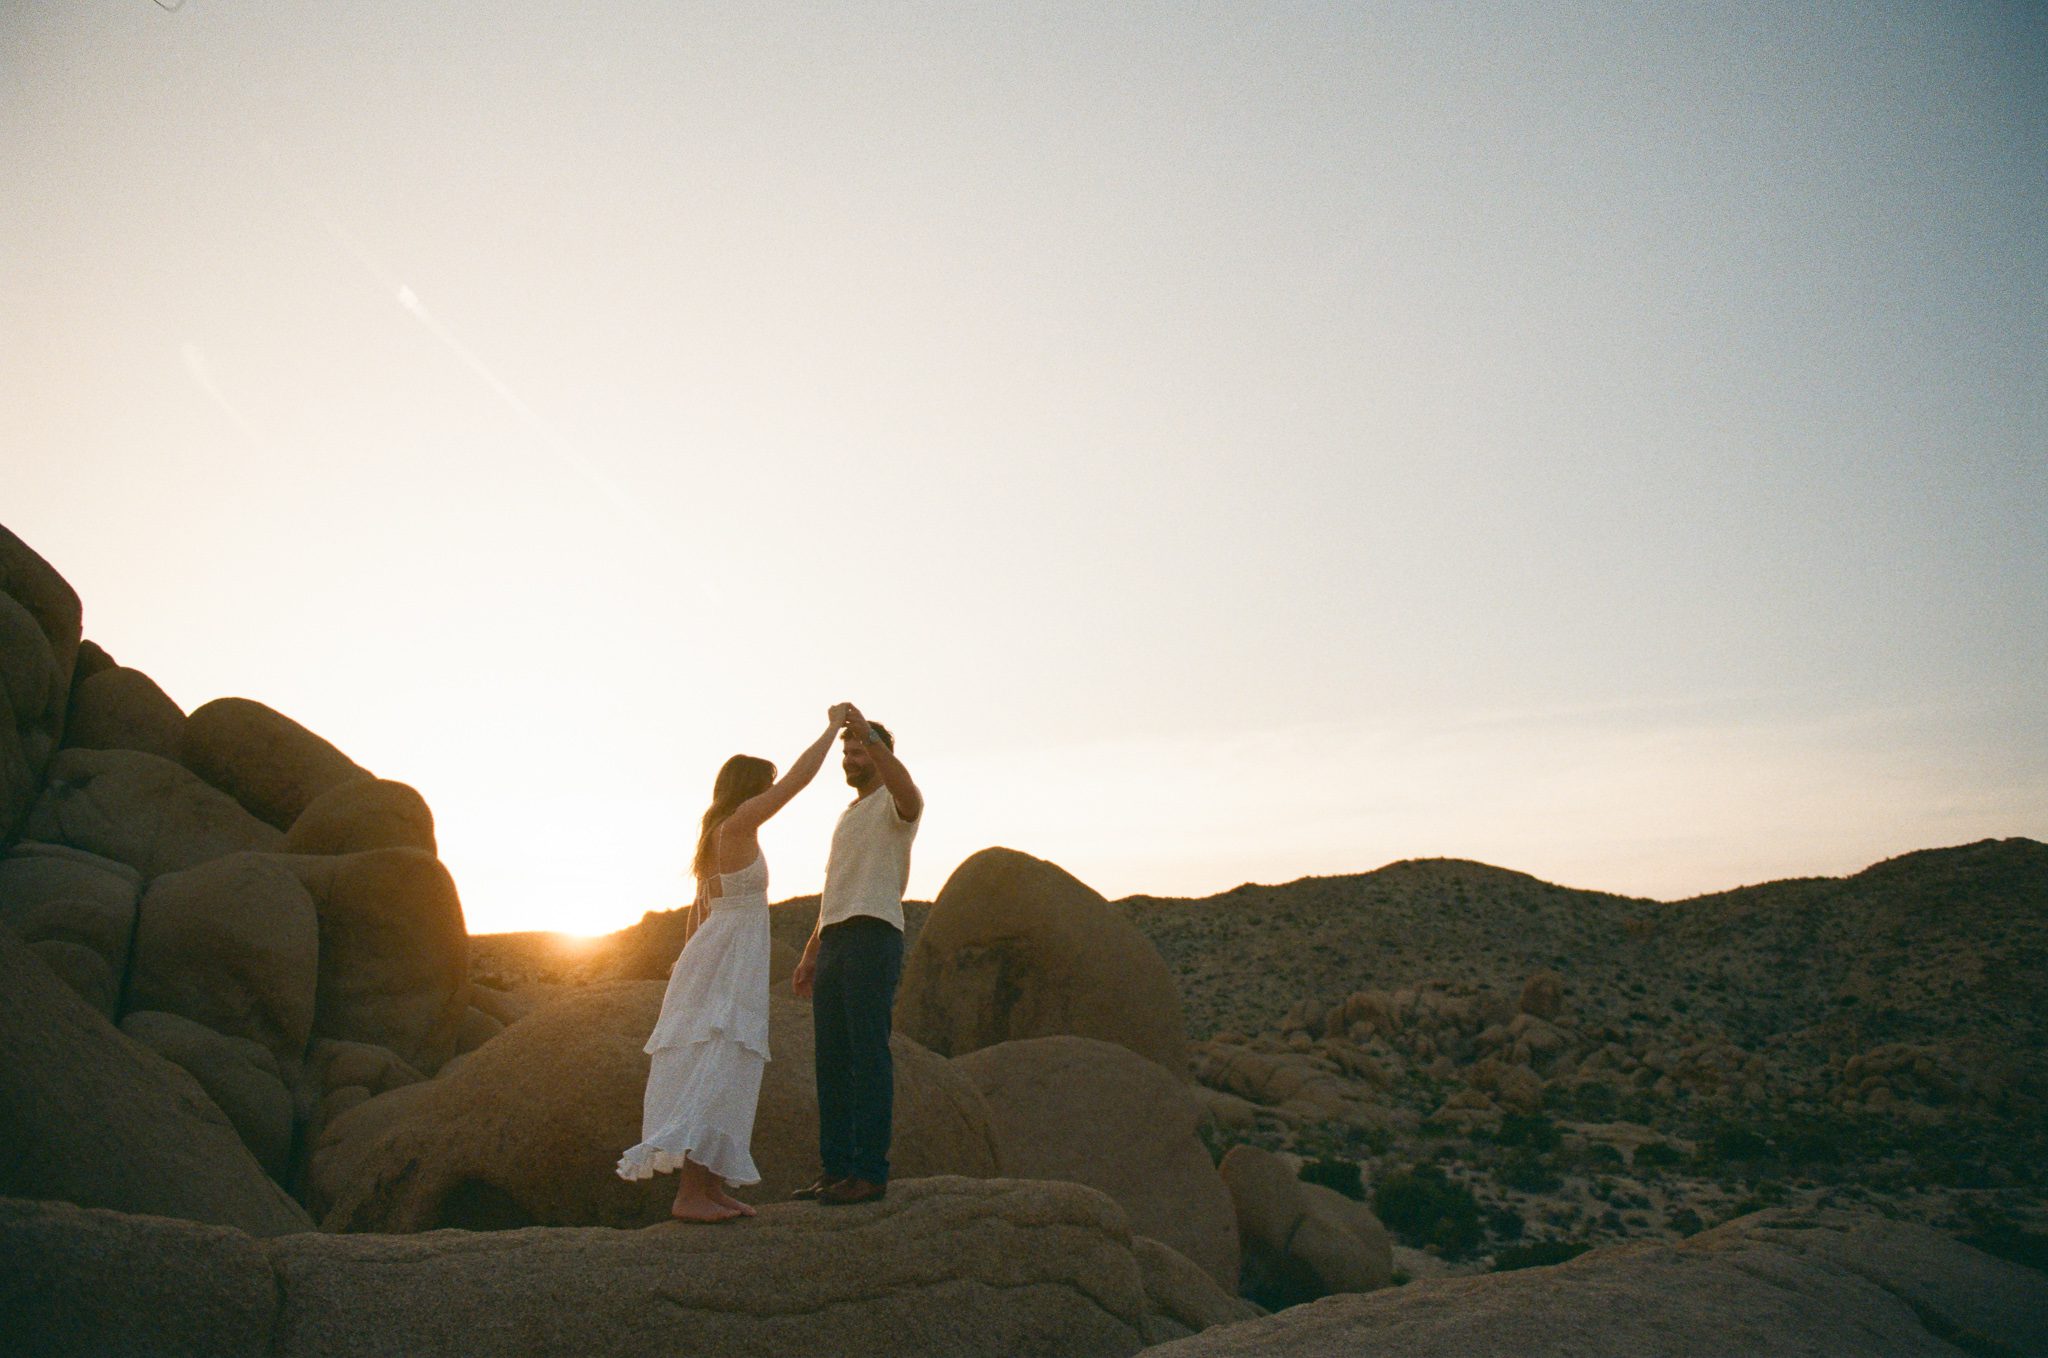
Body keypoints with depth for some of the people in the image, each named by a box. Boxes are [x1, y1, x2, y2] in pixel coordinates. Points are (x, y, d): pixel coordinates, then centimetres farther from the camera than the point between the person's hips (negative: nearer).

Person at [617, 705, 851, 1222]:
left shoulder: (715, 837, 17)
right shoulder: (740, 822, -10)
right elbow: (799, 776, -11)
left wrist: (689, 966, 25)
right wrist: (834, 726, -1)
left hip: (710, 961, 10)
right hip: (728, 965, -10)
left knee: (720, 1078, 9)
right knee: (714, 1074, -13)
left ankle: (711, 1188, 12)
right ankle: (689, 1192, -15)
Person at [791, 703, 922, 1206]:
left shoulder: (892, 806, 0)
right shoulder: (847, 816, 27)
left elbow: (910, 796, -29)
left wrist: (869, 734, -28)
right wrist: (811, 954, 22)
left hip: (873, 937, -9)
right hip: (833, 941, 9)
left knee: (868, 1055, -9)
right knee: (832, 1057, 8)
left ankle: (870, 1172, -6)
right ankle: (836, 1167, 13)